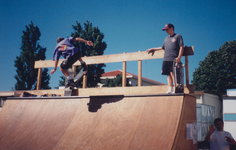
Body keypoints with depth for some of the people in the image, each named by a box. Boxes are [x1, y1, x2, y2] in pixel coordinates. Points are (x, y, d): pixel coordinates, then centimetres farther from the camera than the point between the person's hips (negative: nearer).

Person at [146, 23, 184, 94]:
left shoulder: (178, 36, 6)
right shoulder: (167, 38, 25)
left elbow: (181, 47, -2)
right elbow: (163, 47, 33)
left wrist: (179, 57, -13)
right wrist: (153, 49, 34)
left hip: (174, 59, -6)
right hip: (166, 59, 6)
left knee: (172, 73, -14)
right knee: (168, 74, -1)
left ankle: (175, 89, -14)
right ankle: (170, 89, -2)